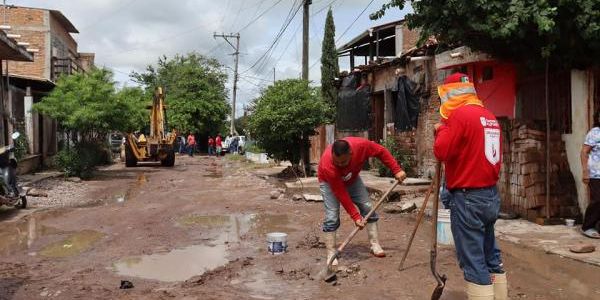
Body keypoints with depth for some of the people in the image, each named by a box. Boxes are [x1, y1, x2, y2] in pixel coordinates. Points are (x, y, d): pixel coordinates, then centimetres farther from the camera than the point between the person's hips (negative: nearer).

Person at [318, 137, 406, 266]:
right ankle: (331, 254, -5)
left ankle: (375, 244, 11)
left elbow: (381, 151, -16)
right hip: (329, 183, -4)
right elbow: (341, 194, -33)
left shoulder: (361, 145, -36)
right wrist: (355, 216, -30)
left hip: (352, 178, 4)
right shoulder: (327, 166, -42)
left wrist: (397, 170, -19)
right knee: (332, 217, -14)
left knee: (368, 207, -1)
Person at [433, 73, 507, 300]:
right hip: (491, 194, 9)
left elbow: (441, 152, -15)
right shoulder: (490, 117, 12)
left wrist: (441, 129, 0)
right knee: (490, 255, 18)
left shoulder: (460, 114, -14)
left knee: (473, 260, -2)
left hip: (468, 197, -8)